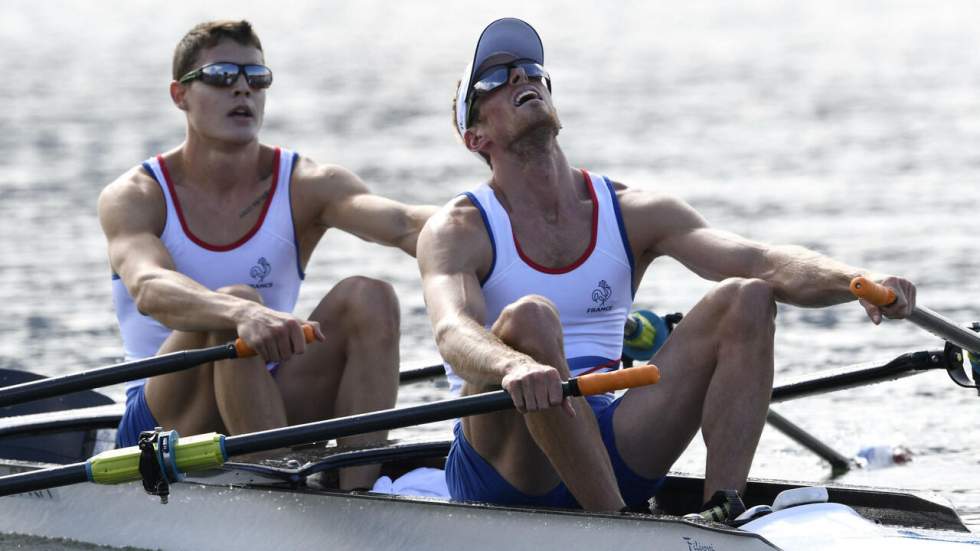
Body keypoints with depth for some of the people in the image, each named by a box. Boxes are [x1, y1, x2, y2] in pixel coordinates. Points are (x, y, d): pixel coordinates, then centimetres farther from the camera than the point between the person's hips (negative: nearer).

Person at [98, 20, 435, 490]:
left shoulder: (304, 186, 0)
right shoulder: (134, 198, -7)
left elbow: (403, 225, -20)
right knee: (235, 301, -31)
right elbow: (149, 289, -31)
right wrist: (242, 314, -51)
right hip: (164, 420, -3)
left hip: (269, 411, 3)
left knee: (368, 299, -20)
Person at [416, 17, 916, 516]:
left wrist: (861, 284, -26)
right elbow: (453, 333, -25)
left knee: (745, 298, -10)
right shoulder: (457, 231, -2)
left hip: (606, 448, 4)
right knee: (528, 317, -33)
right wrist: (513, 367, -49)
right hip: (505, 470, -4)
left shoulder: (631, 213, 9)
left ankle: (722, 512, -27)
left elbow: (761, 261, -5)